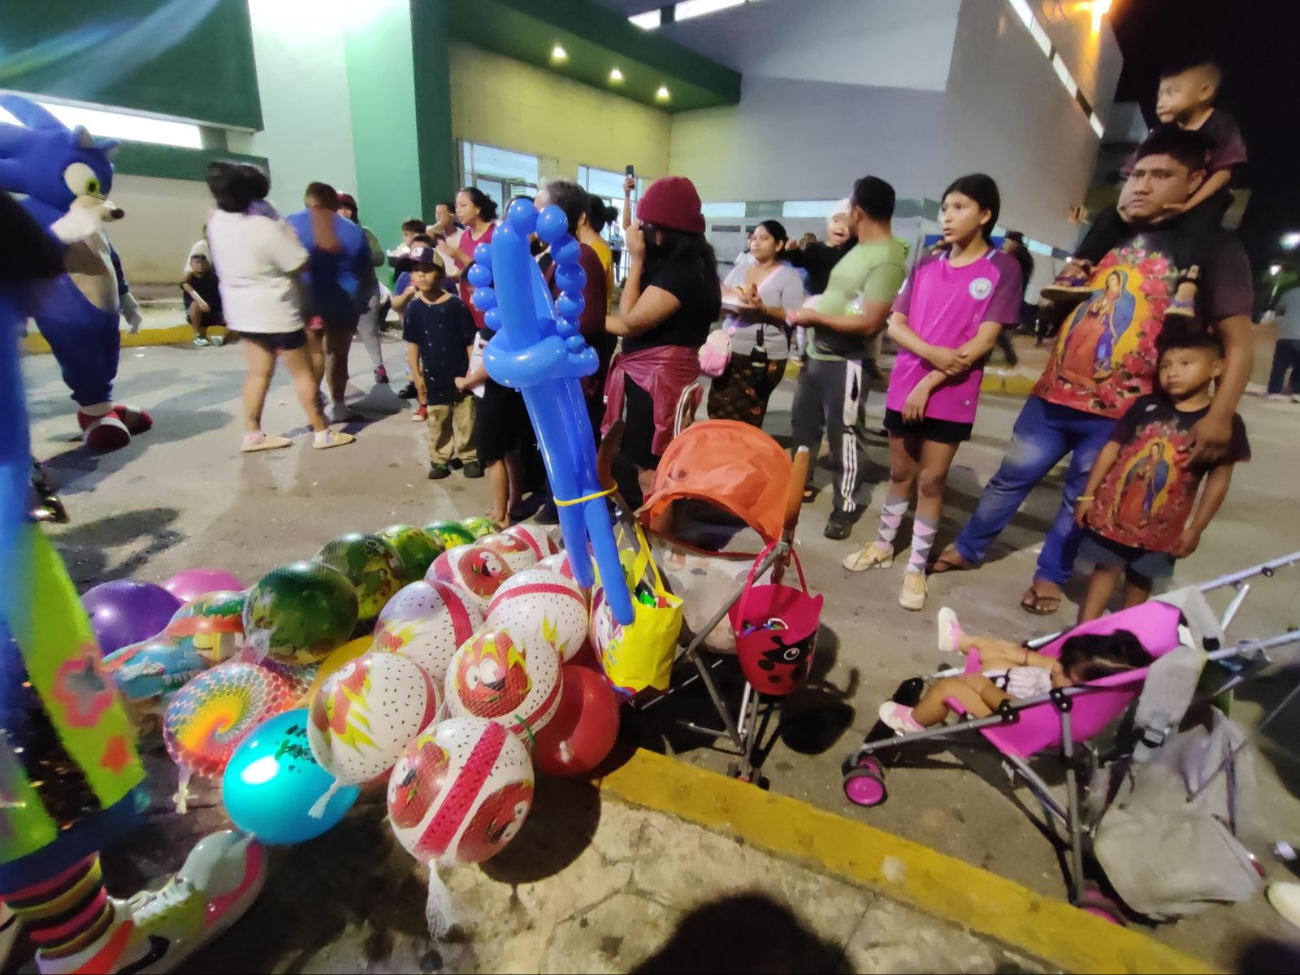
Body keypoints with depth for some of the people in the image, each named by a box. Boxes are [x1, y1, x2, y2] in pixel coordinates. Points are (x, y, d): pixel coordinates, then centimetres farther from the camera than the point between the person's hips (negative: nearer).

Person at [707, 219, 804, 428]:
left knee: (743, 422, -5)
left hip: (764, 357, -5)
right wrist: (726, 303, -9)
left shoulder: (789, 276, -1)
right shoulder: (738, 270, 15)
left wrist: (763, 309, -24)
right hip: (729, 351, 5)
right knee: (717, 410, 3)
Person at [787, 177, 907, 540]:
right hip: (818, 354, 10)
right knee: (803, 422, 19)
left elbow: (869, 323, -25)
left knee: (841, 436, 1)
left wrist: (816, 316, -18)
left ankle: (845, 508, 16)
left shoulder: (886, 259, -19)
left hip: (846, 363, -10)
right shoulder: (861, 248, 12)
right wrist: (809, 311, 5)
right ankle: (801, 484, 37)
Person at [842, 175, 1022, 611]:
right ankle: (884, 545, 29)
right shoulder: (925, 265, 8)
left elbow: (984, 341, -11)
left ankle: (917, 568, 13)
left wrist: (930, 383, -14)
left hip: (951, 395, -3)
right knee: (900, 472, 14)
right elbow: (895, 325, 3)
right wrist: (933, 354, -14)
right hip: (904, 387, 4)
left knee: (932, 480, 3)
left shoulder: (1002, 268, -4)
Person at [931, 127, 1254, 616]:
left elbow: (1238, 342, -8)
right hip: (1055, 393, 4)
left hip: (1120, 412, -3)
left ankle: (1050, 576, 27)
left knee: (1081, 500, 9)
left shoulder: (1215, 248, -3)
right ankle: (967, 549, 27)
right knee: (1011, 478, 10)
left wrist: (1219, 415, -18)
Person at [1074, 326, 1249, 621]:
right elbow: (1111, 449, 0)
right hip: (1113, 510, 1)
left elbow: (1219, 480, -4)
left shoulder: (1224, 422, -7)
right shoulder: (1145, 406, -3)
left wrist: (1195, 528, -4)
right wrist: (1088, 495, -2)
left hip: (1161, 525, -1)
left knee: (1141, 579, 13)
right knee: (1105, 567, 10)